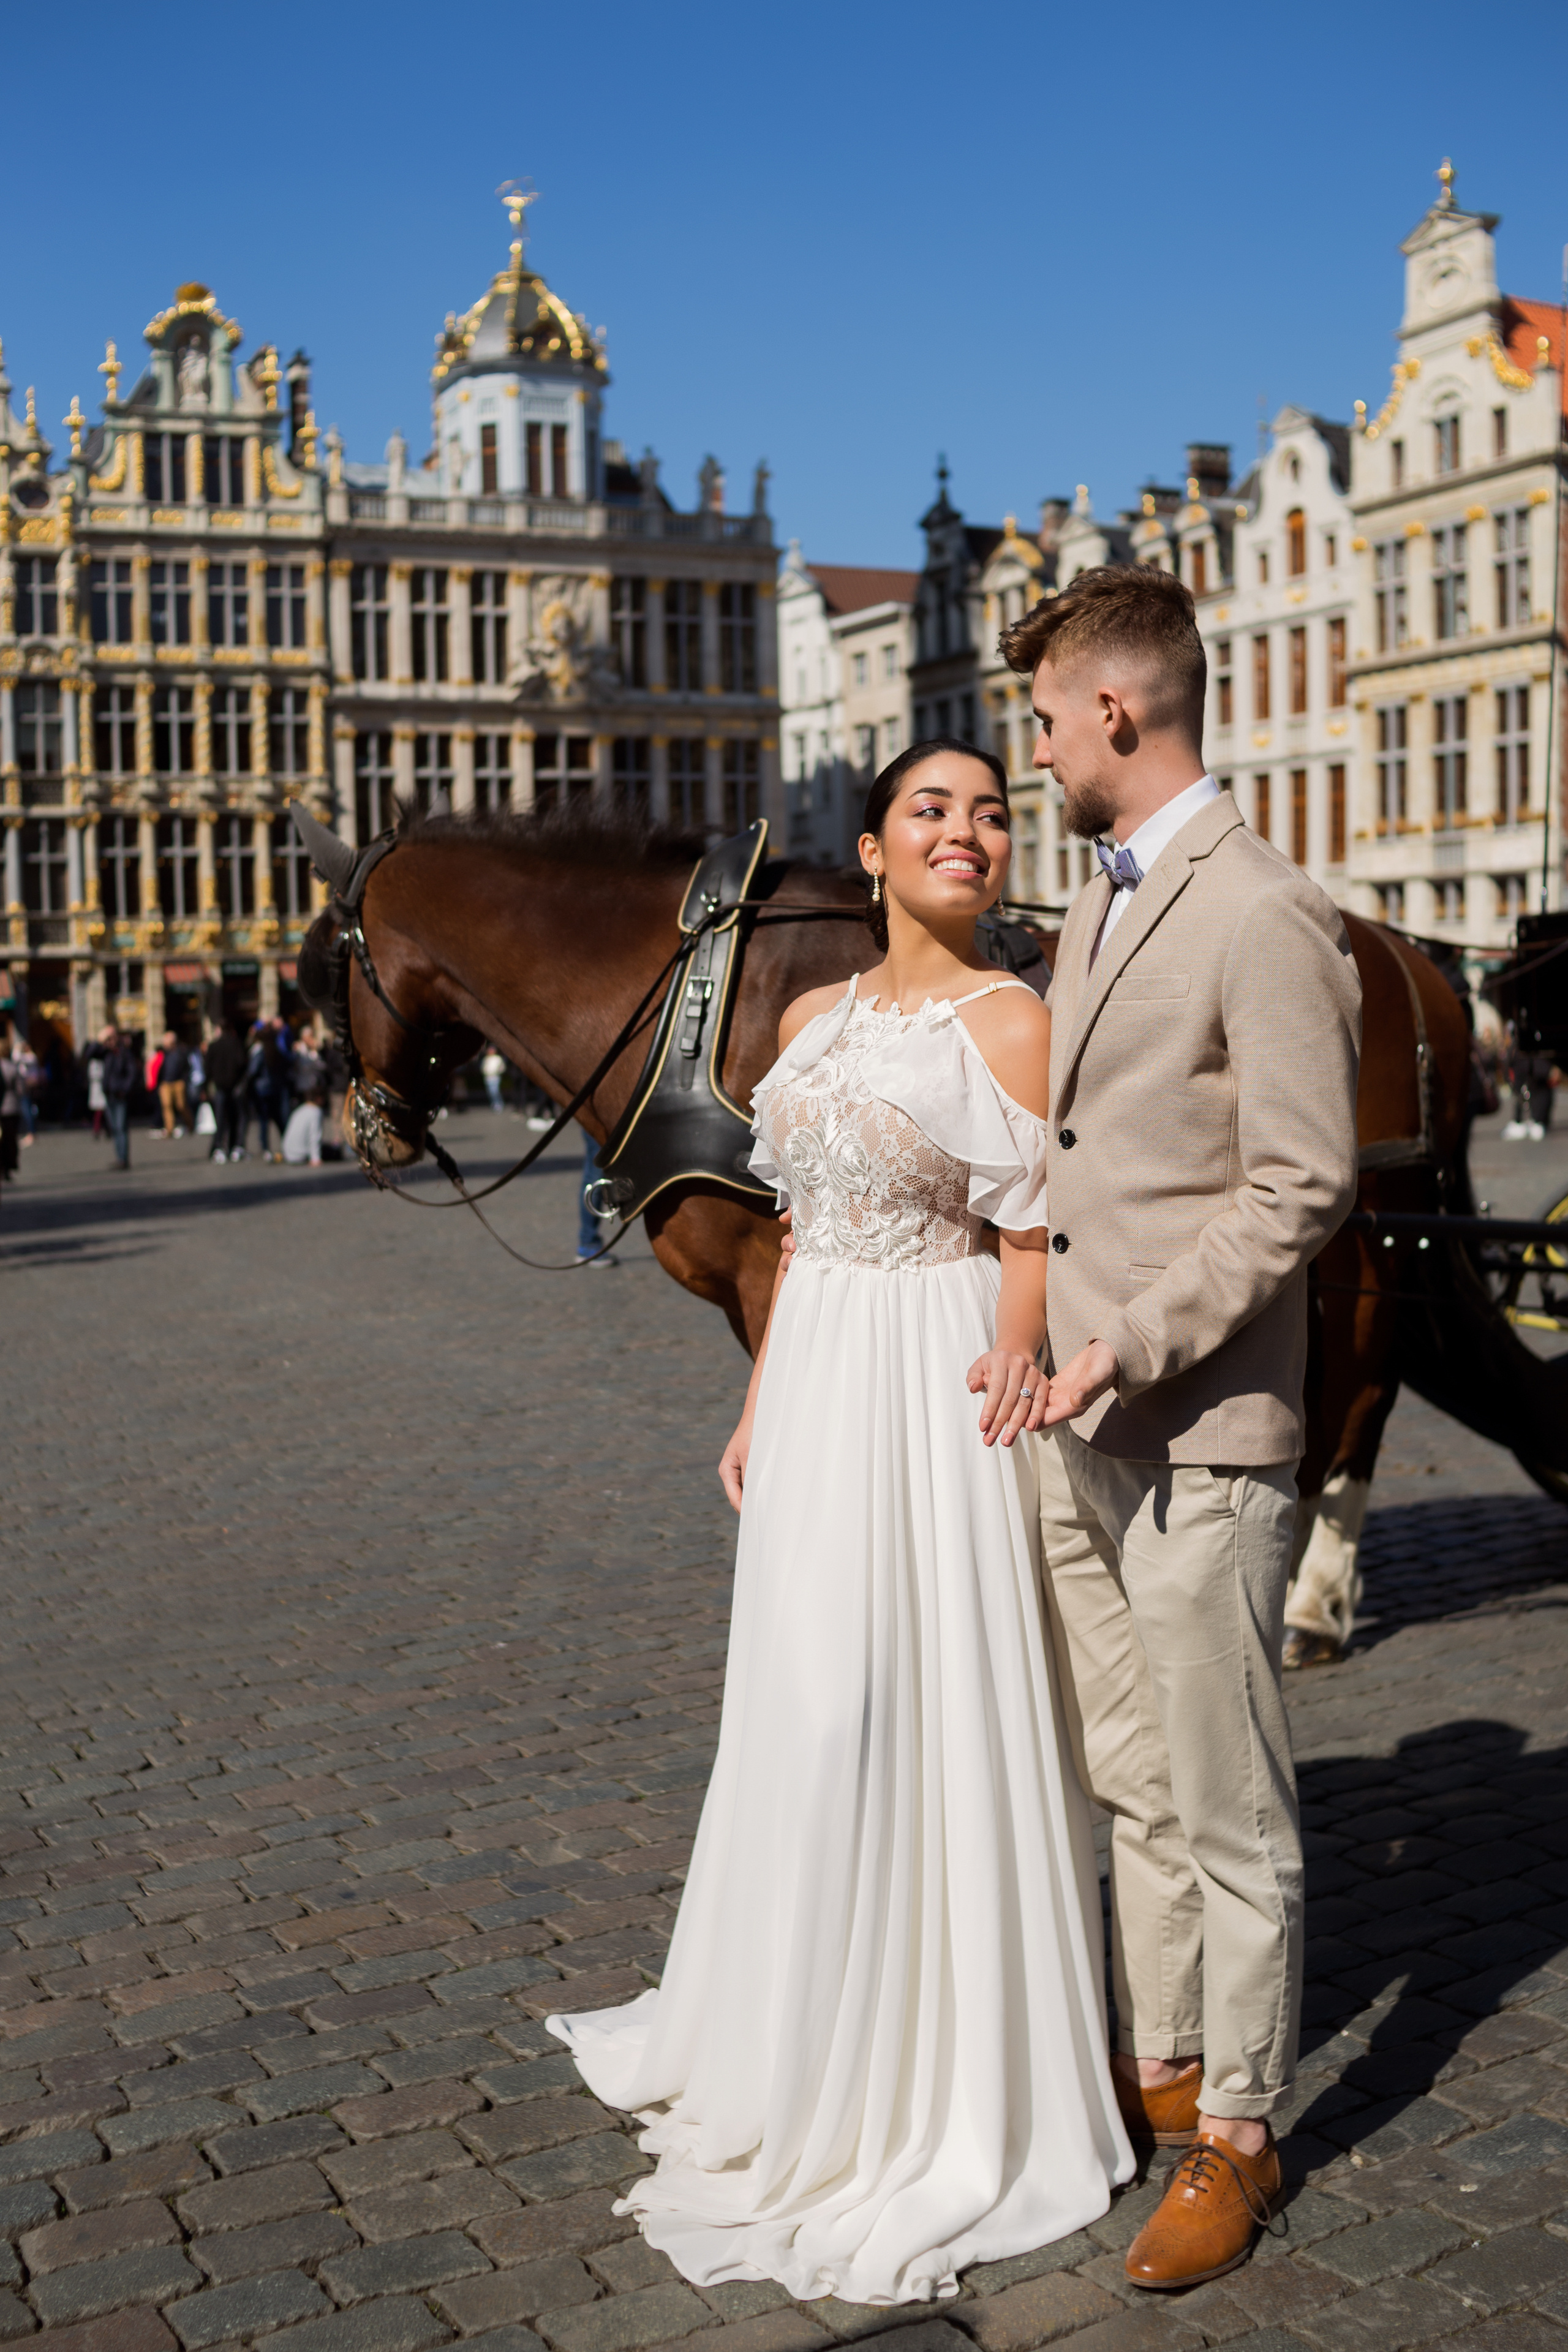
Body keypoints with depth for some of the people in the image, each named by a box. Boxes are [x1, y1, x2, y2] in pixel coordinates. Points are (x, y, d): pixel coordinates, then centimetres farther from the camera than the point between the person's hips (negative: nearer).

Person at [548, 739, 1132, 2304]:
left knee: (934, 1709, -1)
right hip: (817, 1387, 6)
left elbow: (1030, 1244, -10)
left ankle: (948, 2082, 16)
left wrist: (1010, 1384, -20)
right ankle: (806, 2039, 34)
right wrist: (757, 1406, 14)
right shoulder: (813, 1021, 12)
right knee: (806, 1706, 14)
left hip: (936, 1392, -6)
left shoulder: (1010, 1022, -7)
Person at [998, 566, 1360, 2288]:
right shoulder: (1093, 913, 14)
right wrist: (1055, 1349, 14)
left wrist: (1128, 1349, -20)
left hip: (1196, 1439, -9)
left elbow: (1299, 1192, -19)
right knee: (1128, 1786, 20)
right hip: (1075, 1429, 9)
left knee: (1229, 1816, 6)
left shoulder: (1264, 919, -15)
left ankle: (1238, 2135, 21)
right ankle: (1157, 2065, 36)